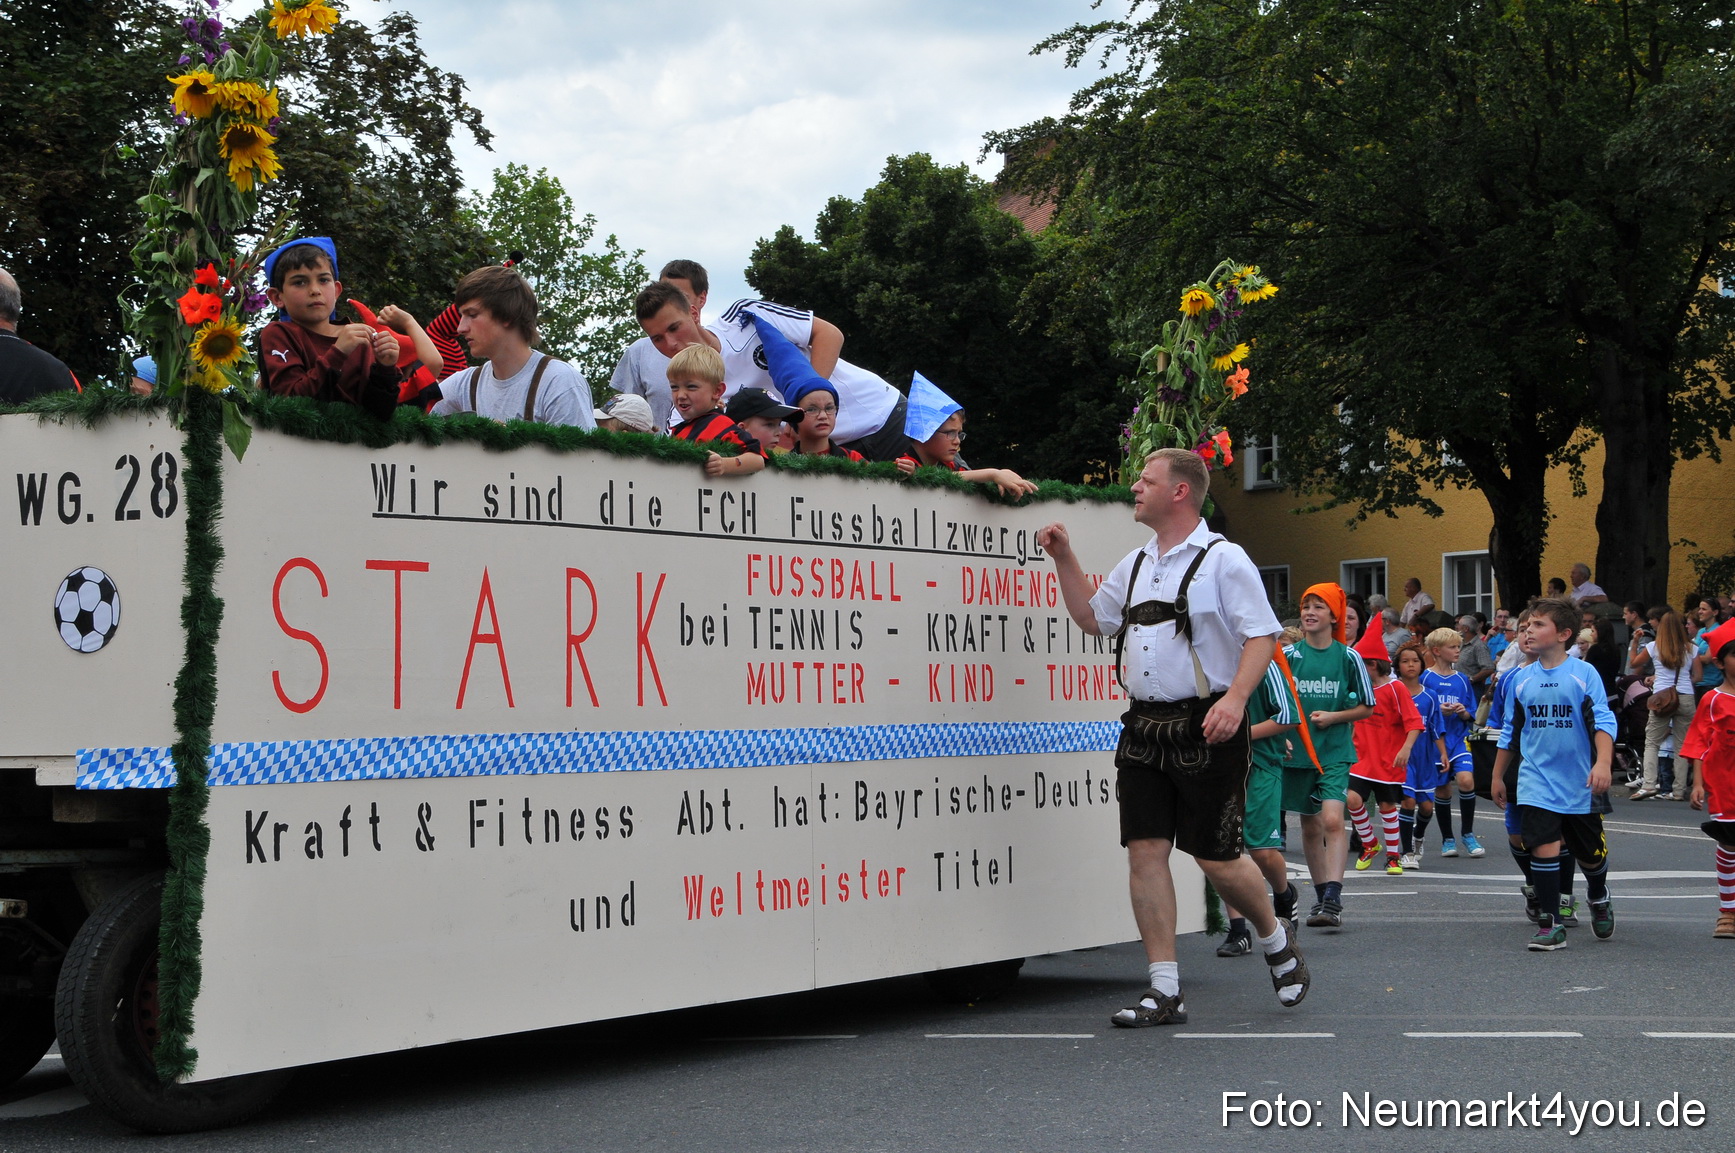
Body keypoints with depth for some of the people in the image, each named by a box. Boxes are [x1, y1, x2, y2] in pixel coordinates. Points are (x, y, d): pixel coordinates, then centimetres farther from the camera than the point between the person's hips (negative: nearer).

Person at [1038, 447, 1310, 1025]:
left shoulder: (1222, 559, -5)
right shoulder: (1137, 564, 17)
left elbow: (1262, 634, -11)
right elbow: (1092, 616, 30)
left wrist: (1235, 697, -24)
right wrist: (1064, 558, 20)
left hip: (1205, 728, -6)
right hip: (1145, 726, 7)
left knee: (1217, 858, -2)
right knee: (1145, 849, -2)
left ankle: (1275, 940, 28)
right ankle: (1164, 988, 3)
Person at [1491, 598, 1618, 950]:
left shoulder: (1584, 674, -6)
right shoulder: (1521, 679, 4)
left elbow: (1603, 721, -12)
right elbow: (1510, 731, 15)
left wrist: (1602, 763, -26)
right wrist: (1498, 775, 18)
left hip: (1580, 784, -1)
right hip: (1536, 783, 2)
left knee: (1591, 854, 12)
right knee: (1544, 846, -13)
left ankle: (1598, 898, 44)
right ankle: (1549, 925, -6)